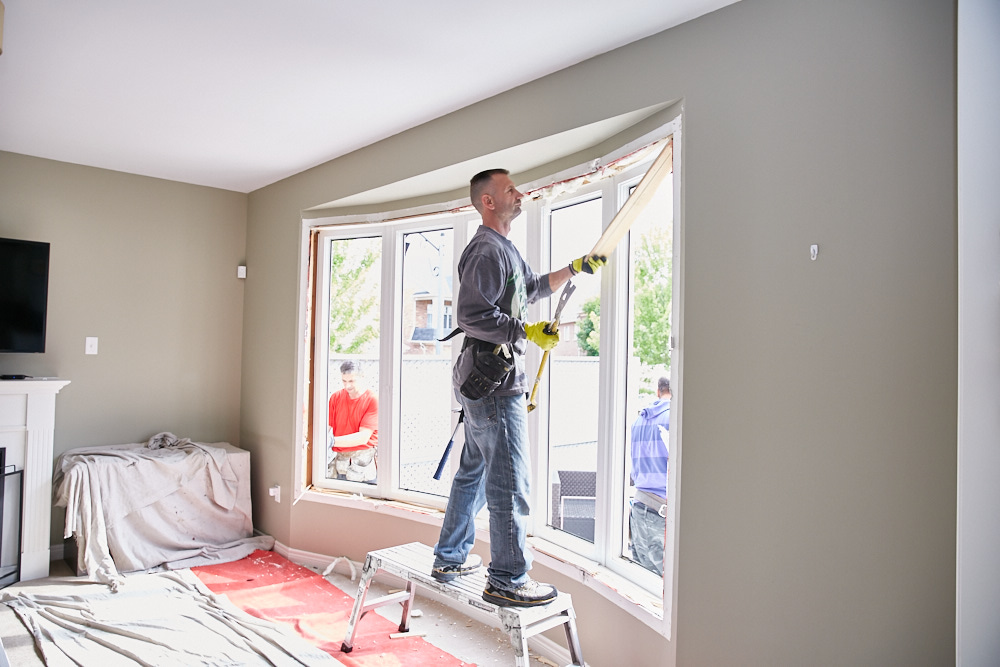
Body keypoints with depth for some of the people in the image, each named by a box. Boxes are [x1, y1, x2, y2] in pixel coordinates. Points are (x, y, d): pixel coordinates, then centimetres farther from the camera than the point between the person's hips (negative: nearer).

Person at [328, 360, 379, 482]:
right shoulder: (335, 397, 8)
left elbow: (363, 437, -14)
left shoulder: (372, 400, -8)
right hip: (340, 459, 3)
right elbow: (326, 427, 1)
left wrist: (333, 441, -23)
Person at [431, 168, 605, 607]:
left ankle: (450, 559, 30)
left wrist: (574, 268, 29)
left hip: (488, 382, 11)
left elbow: (534, 288, 36)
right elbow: (470, 316, -22)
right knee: (510, 483, -5)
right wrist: (528, 332, -20)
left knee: (474, 472, 18)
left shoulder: (504, 250, 21)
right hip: (493, 380, -11)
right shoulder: (487, 249, -13)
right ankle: (507, 580, 5)